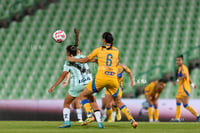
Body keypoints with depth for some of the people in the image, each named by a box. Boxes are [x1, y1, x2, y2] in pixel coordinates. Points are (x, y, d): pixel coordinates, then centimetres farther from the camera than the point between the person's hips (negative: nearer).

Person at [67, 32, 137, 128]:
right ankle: (131, 120, 7)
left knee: (83, 95, 10)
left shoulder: (99, 50, 7)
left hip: (101, 78, -3)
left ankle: (89, 116, -9)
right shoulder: (116, 51, 14)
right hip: (113, 78, 3)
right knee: (118, 101, 21)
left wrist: (72, 59, 29)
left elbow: (85, 60, 13)